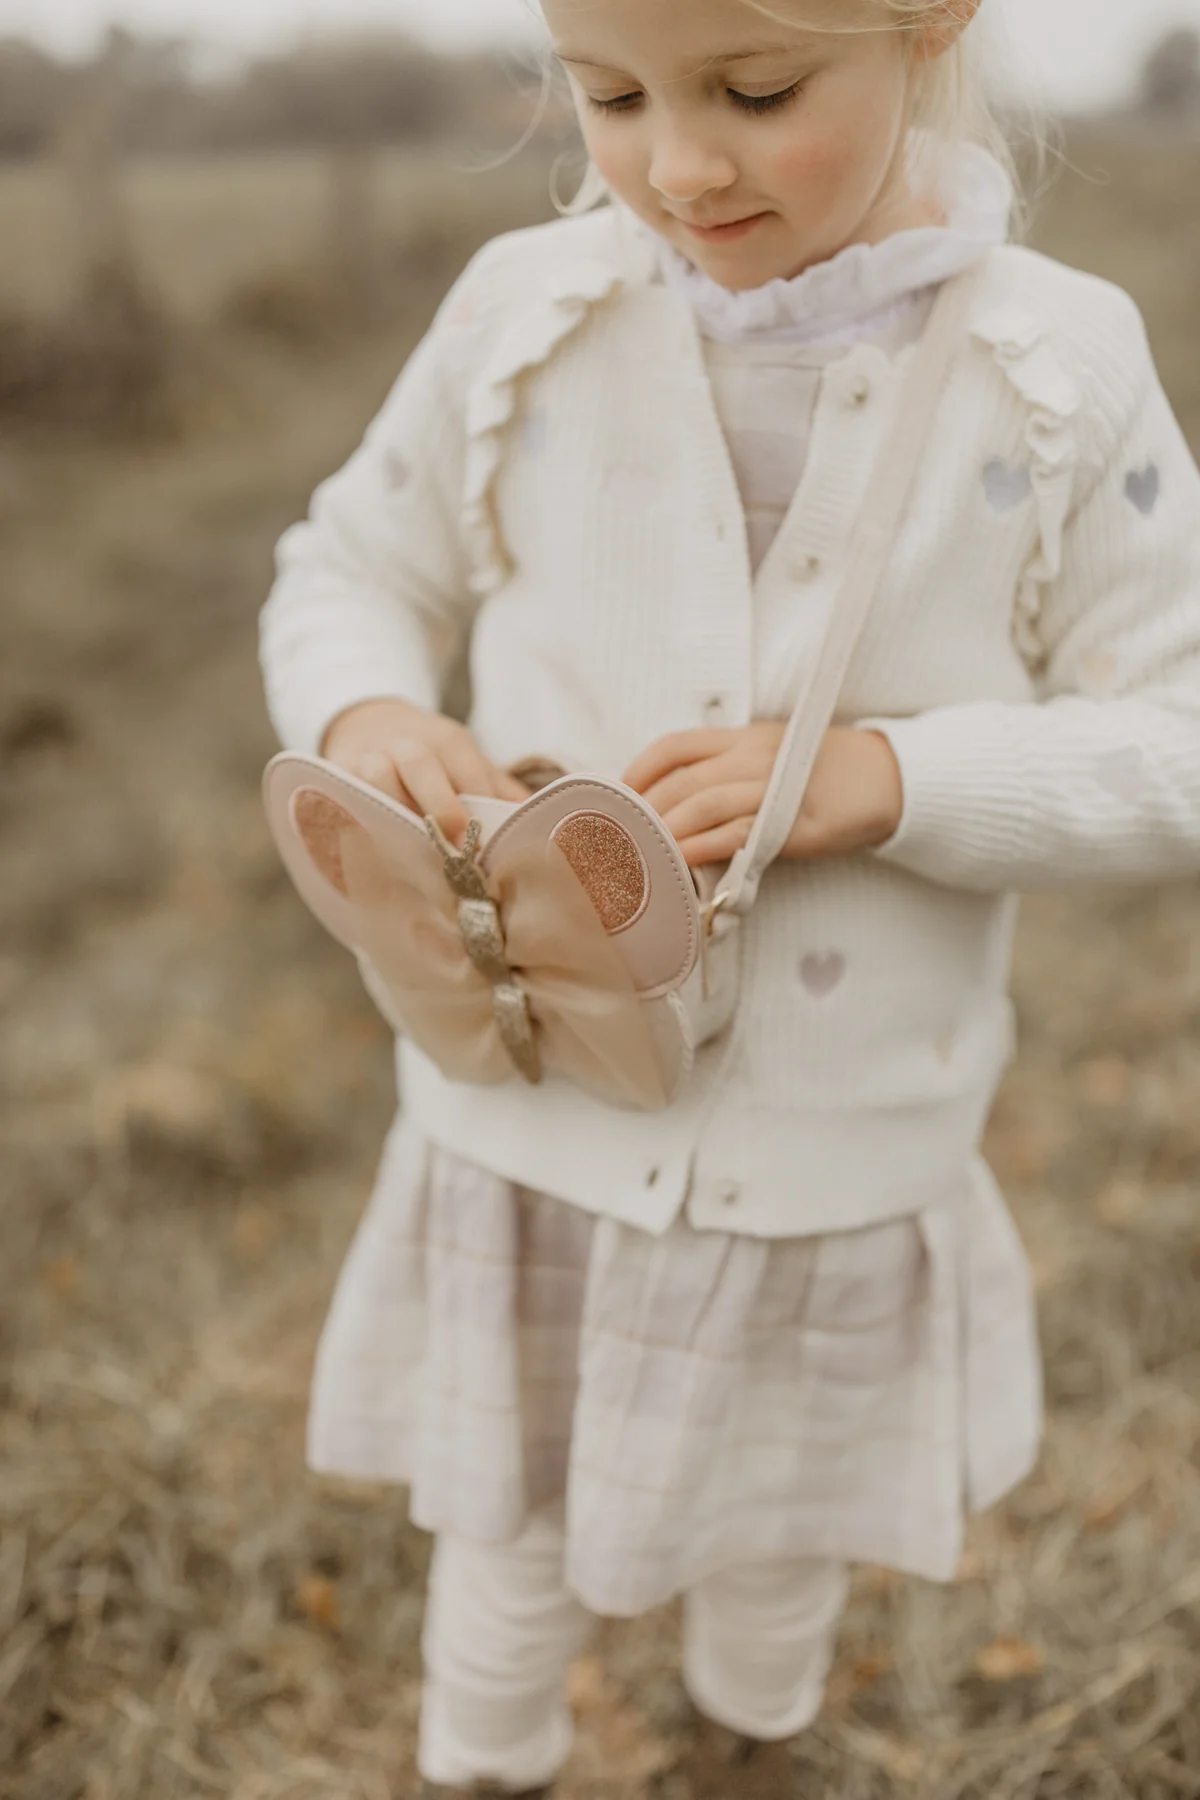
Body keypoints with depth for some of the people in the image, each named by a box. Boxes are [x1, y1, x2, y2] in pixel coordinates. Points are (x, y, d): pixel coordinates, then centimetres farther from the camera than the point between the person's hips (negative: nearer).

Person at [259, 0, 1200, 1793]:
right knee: (509, 1547, 23)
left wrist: (887, 777, -25)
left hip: (844, 1161, 0)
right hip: (536, 1128, 0)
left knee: (777, 1546, 28)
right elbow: (349, 576, 3)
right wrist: (367, 715, -20)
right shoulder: (523, 315, -10)